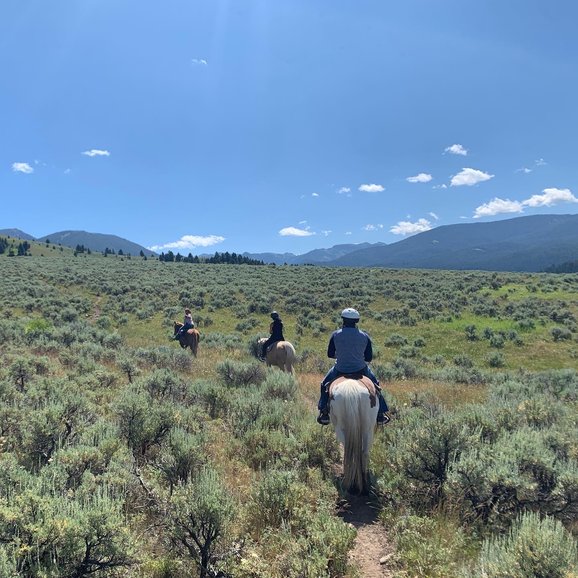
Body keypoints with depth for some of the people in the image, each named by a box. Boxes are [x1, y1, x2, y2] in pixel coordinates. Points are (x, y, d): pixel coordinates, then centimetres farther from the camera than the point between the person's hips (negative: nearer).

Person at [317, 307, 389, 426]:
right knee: (375, 384, 28)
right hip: (361, 369, 1)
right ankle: (380, 415, 31)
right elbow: (369, 358, 0)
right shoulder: (364, 336, -5)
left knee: (325, 384, 26)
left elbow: (330, 354, 1)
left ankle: (324, 414, 23)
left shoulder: (335, 335, -9)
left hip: (340, 370, -1)